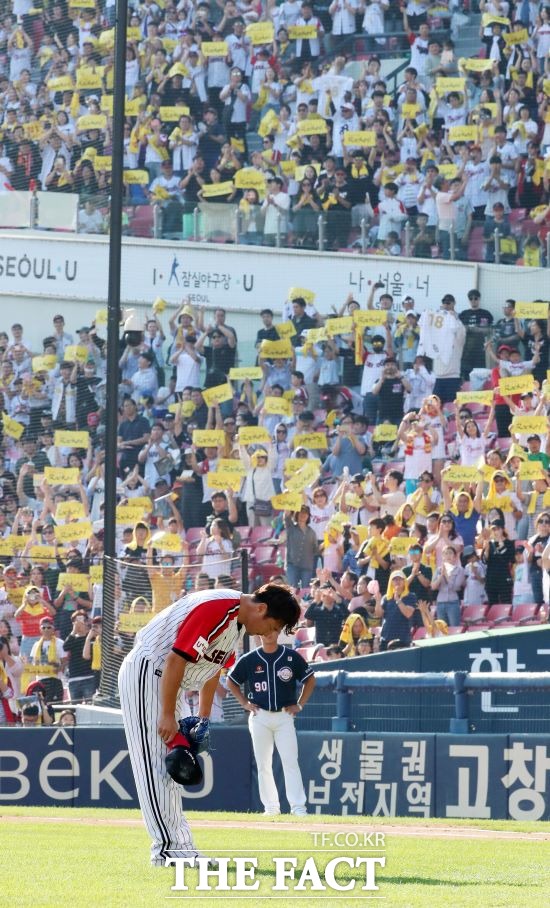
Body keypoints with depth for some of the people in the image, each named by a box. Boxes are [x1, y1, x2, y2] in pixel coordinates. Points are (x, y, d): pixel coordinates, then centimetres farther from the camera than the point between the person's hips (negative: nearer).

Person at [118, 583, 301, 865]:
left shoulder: (238, 620, 8)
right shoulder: (216, 609, -24)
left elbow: (213, 667, 18)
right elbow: (176, 659, -26)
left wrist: (203, 718, 17)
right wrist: (167, 715, -23)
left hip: (168, 682, 11)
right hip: (145, 673, -11)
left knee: (169, 767, 11)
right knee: (155, 765, -12)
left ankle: (179, 846, 14)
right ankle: (167, 847, -15)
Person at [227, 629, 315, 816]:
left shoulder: (291, 657, 0)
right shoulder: (249, 660, 3)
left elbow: (310, 680, 10)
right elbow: (231, 681, 15)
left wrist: (299, 704, 2)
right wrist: (244, 703, 5)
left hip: (284, 716, -2)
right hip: (259, 716, 2)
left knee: (290, 761, -11)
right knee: (263, 764, 3)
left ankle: (298, 806, -14)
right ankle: (271, 806, 9)